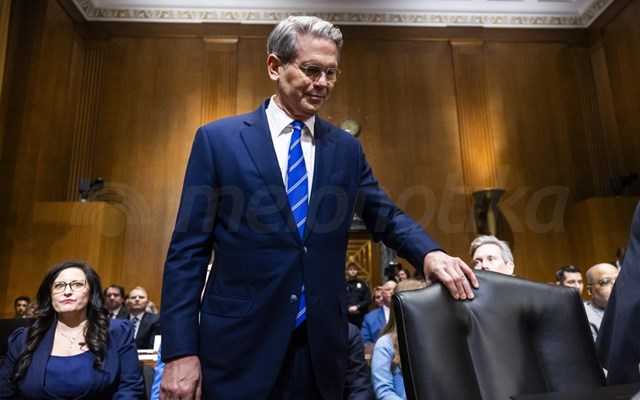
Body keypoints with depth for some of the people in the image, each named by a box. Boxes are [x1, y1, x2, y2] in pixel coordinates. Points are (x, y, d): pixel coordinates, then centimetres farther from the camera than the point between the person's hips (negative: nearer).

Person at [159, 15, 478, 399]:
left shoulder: (347, 148, 6)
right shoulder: (218, 139, -3)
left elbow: (386, 216, 9)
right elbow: (188, 250, -5)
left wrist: (430, 253, -13)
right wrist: (180, 351, -9)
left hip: (321, 345, 3)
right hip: (239, 343, -2)